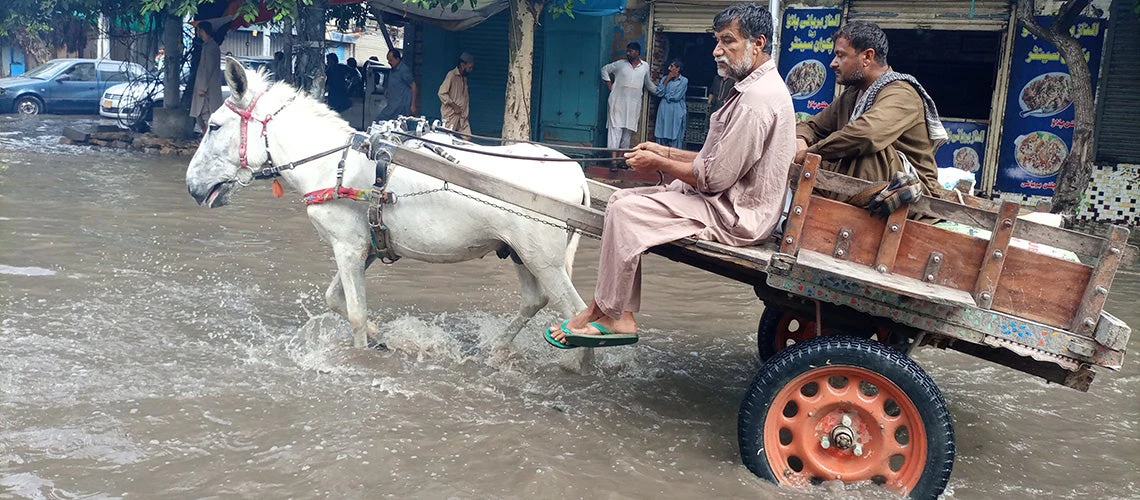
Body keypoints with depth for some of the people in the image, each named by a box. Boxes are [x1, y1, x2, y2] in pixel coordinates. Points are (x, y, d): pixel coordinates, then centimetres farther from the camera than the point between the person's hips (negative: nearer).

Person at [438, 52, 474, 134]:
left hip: (462, 115, 7)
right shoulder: (451, 75, -11)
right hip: (450, 114, -7)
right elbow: (442, 93, -16)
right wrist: (454, 106, -17)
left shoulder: (464, 77, 14)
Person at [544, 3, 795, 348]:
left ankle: (605, 314, -3)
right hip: (728, 201, 11)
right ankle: (620, 315, 1)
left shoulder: (757, 99, -21)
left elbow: (715, 177, -22)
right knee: (622, 200, 5)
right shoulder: (757, 87, 13)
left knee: (626, 212, -18)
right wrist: (665, 151, 9)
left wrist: (658, 163, -8)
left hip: (734, 215, -11)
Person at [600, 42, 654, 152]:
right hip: (618, 103, -2)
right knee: (615, 130, -11)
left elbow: (648, 83, 25)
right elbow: (604, 69, 16)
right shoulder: (620, 64, 4)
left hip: (633, 105, 2)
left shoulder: (645, 66, 10)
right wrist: (609, 85, 7)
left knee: (628, 133, 5)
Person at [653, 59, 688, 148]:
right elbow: (659, 93, 1)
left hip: (676, 113, -4)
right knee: (661, 137, 3)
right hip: (663, 111, 4)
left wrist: (665, 95, 4)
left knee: (675, 138, -5)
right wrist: (666, 80, -3)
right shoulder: (664, 78, 13)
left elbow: (676, 97, -8)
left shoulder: (684, 80, -1)